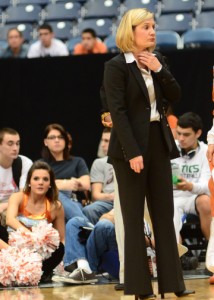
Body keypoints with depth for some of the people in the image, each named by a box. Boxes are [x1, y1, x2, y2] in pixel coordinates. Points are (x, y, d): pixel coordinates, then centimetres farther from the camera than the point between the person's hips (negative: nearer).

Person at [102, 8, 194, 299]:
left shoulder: (157, 60, 10)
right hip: (131, 147, -6)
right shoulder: (116, 66, -9)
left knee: (164, 214, 6)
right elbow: (117, 111, -15)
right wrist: (132, 152, -22)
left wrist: (160, 70, -7)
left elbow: (175, 97, 8)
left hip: (158, 143, 6)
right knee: (134, 218, 0)